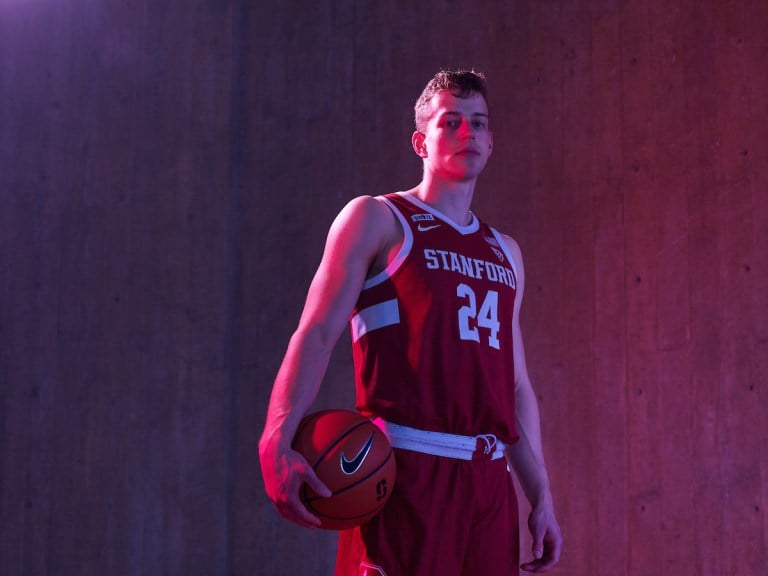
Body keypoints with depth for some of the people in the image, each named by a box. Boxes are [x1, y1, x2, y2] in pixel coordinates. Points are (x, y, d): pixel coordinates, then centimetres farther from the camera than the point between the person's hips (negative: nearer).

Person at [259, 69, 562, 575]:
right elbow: (317, 333, -7)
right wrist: (278, 441, -21)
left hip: (489, 480, 6)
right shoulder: (377, 220, 4)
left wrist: (541, 497, 15)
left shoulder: (505, 253, 21)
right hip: (404, 474, -6)